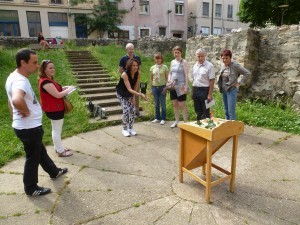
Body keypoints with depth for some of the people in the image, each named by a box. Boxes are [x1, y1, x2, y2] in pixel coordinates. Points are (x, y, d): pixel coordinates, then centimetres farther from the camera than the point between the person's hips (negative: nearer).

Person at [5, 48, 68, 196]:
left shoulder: (14, 77, 7)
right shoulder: (20, 81, -27)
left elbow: (11, 101, 18)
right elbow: (17, 100, -48)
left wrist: (16, 116, 22)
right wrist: (26, 112, -29)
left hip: (27, 126, 10)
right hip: (29, 128, -10)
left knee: (40, 151, 25)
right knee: (33, 157, 9)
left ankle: (54, 172, 45)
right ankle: (31, 188, 28)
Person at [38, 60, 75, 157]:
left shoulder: (49, 80, 8)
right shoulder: (45, 82, -24)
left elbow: (56, 89, 20)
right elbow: (58, 95, -27)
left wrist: (66, 87, 3)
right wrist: (69, 90, -13)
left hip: (55, 109, 10)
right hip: (54, 110, -10)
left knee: (56, 129, 20)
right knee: (57, 130, 2)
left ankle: (58, 147, 35)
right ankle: (60, 151, 15)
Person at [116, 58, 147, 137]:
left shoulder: (138, 73, -19)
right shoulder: (125, 74, -34)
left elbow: (136, 86, -8)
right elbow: (129, 89, -39)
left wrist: (133, 97, -8)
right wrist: (140, 94, -50)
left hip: (130, 93, 5)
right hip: (121, 93, -5)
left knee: (132, 110, -1)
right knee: (126, 110, -12)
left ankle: (131, 128, 14)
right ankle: (124, 129, 3)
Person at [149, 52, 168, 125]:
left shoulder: (164, 67, -2)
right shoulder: (152, 67, 7)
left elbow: (167, 78, -3)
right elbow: (151, 79, 10)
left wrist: (165, 88, -11)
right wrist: (151, 89, 7)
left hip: (162, 87, -3)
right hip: (155, 87, 3)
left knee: (162, 103, 2)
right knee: (156, 103, 11)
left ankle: (163, 119, 12)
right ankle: (157, 118, 22)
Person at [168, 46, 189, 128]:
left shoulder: (184, 62, -5)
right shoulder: (172, 62, 11)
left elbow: (186, 75, -9)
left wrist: (186, 86, -16)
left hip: (181, 86, -6)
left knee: (182, 105, -4)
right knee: (174, 104, 10)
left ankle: (185, 122, 4)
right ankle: (176, 121, 21)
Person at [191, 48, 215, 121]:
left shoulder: (209, 66, -9)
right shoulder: (195, 66, 11)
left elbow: (212, 81, -12)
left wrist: (210, 94, -16)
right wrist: (193, 91, 11)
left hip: (204, 90, -6)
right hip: (195, 90, 6)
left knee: (206, 112, 2)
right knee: (198, 111, 15)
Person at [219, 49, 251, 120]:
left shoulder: (235, 66, -12)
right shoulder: (223, 66, 8)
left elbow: (248, 73, -11)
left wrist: (240, 83, -9)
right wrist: (220, 85, 12)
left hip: (231, 90, -7)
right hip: (223, 90, 7)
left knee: (231, 111, -7)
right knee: (226, 111, 13)